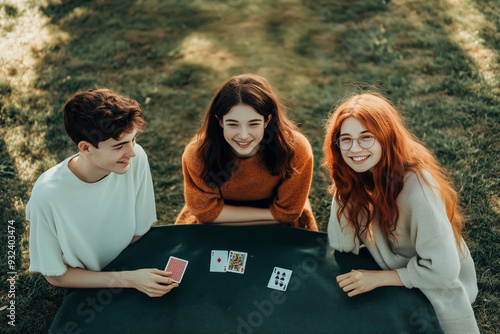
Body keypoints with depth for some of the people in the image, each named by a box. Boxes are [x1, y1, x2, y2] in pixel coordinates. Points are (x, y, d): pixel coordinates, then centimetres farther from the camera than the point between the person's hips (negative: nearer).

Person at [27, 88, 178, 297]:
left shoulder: (136, 159, -18)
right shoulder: (48, 195, -28)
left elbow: (140, 233, -3)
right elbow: (55, 275, -14)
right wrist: (127, 279, -21)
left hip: (129, 270, 3)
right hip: (85, 288, -2)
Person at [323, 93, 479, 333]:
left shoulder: (416, 187, -32)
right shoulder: (354, 176, -14)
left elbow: (442, 270, -28)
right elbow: (341, 244, -15)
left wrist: (378, 278, -21)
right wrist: (346, 188, -25)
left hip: (435, 291, -4)